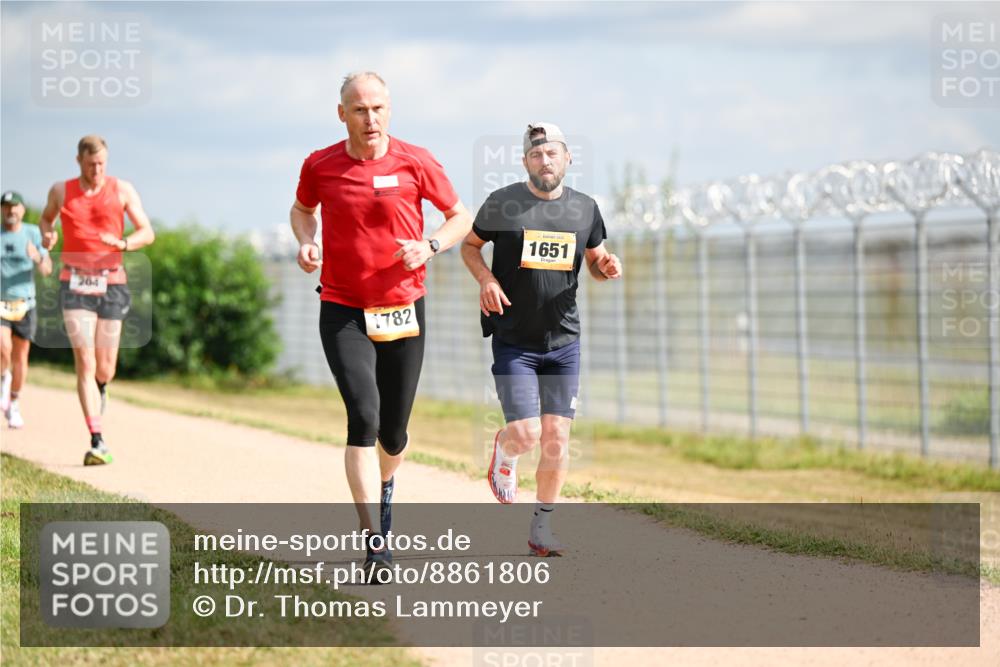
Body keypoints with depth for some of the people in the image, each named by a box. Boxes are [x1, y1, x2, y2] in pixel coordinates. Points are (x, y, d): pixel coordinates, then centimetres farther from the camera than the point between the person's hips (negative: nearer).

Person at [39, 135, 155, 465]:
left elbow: (147, 233, 3)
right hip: (75, 285, -1)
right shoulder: (61, 191, 6)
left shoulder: (122, 190, 3)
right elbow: (46, 218, 25)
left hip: (111, 283, 1)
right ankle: (97, 442, -17)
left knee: (105, 369, 5)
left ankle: (100, 388, 45)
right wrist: (47, 235, 2)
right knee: (84, 364, -13)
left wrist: (122, 243, -18)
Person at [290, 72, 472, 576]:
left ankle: (385, 485, 45)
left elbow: (461, 217, 6)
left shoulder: (415, 162, -4)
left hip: (403, 311, 1)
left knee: (393, 433, 8)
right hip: (343, 312, -1)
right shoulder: (320, 166, -1)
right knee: (363, 417, -19)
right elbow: (302, 209, 20)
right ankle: (374, 542, -20)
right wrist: (306, 243, -1)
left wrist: (429, 246, -13)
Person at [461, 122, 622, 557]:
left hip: (563, 342, 3)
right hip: (513, 341, -3)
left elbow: (594, 260, 18)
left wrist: (607, 267, -6)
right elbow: (469, 245, 9)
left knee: (556, 439, 0)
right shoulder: (502, 203, -4)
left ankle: (541, 529, 15)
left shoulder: (585, 209, 5)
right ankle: (503, 452, 28)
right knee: (526, 435, -10)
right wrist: (486, 279, -10)